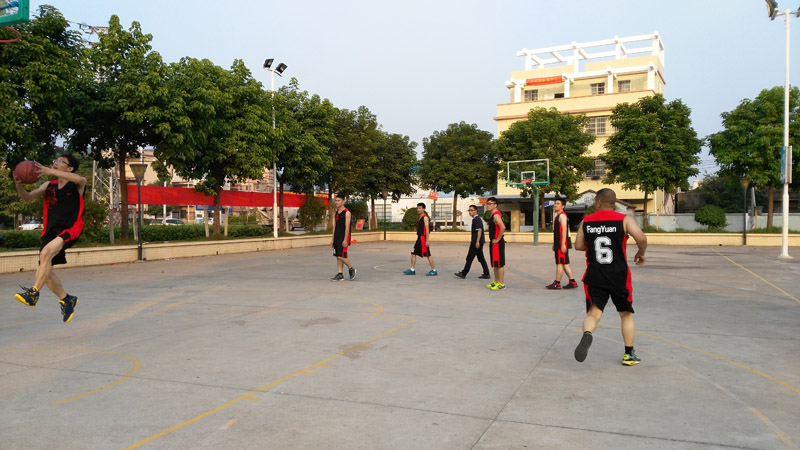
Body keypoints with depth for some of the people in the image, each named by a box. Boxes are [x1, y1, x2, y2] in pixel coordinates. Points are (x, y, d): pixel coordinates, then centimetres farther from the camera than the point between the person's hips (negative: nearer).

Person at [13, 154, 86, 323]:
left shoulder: (76, 185, -1)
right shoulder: (49, 185, 15)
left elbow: (80, 179, -26)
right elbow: (27, 197, 9)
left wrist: (50, 171, -33)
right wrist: (19, 185, -13)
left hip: (69, 228, -7)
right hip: (51, 230, 7)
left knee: (46, 252, -32)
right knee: (44, 271, 7)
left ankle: (33, 293, -27)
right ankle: (66, 299, 26)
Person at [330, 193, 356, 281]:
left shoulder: (346, 213, -10)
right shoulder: (337, 212, 14)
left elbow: (347, 227, -15)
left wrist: (345, 240, -20)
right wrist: (332, 239, 14)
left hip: (343, 238, -8)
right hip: (337, 238, 8)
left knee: (341, 256, -12)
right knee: (338, 257, 7)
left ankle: (351, 269, 10)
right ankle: (340, 275, 11)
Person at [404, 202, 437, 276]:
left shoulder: (425, 217, -12)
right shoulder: (420, 218, 16)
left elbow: (427, 229, -17)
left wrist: (427, 240, -22)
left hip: (423, 238, -9)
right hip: (419, 238, 9)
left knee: (428, 255, -5)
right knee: (413, 253, 8)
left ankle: (434, 270, 3)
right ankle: (412, 270, 13)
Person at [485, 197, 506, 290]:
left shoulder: (496, 215, -17)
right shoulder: (492, 215, 15)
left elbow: (503, 227, -30)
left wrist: (498, 239, -21)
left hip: (497, 243, -11)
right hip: (493, 243, 11)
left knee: (499, 264, -5)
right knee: (495, 264, 16)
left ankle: (501, 284, -1)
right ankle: (496, 282, 24)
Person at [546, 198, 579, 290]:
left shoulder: (562, 215, -12)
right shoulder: (557, 216, 19)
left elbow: (564, 230, -20)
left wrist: (563, 244, -25)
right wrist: (554, 244, 26)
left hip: (562, 243, -10)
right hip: (558, 243, 10)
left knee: (560, 263, -4)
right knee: (564, 263, 12)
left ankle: (557, 283, 2)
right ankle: (572, 282, 16)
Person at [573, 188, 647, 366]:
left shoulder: (586, 221, 3)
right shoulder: (624, 219, -3)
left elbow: (578, 246, 8)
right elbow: (642, 239, -15)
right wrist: (641, 253, 5)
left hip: (594, 276, 0)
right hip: (619, 276, 0)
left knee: (593, 313, 1)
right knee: (626, 314, 18)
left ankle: (587, 334, -32)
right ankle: (629, 355, 23)